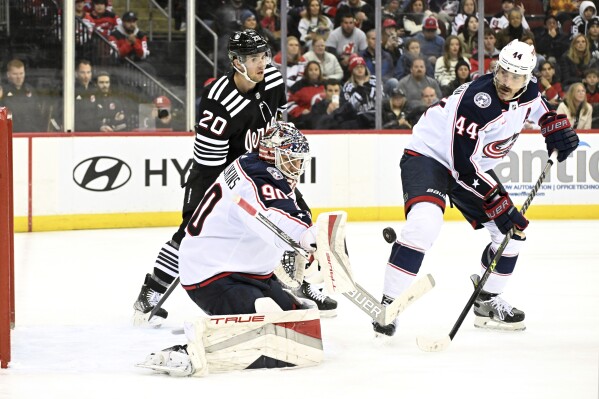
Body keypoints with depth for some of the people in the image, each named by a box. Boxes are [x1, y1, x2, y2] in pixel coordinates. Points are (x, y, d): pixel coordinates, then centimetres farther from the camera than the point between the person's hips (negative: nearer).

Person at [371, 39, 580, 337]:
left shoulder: (527, 92, -8)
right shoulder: (477, 101, -32)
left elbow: (537, 104, 22)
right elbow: (466, 166, -31)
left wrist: (555, 125, 2)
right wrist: (500, 206, -30)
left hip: (472, 165, 9)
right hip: (428, 154, -9)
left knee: (512, 232, 5)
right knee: (424, 221, -34)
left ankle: (487, 302, 24)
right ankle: (388, 305, -28)